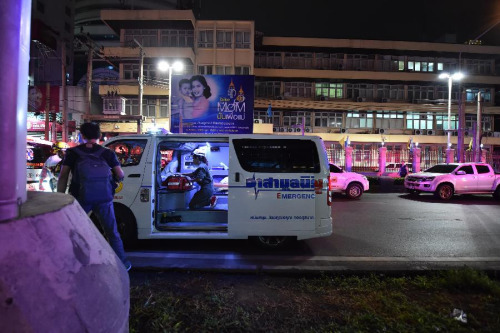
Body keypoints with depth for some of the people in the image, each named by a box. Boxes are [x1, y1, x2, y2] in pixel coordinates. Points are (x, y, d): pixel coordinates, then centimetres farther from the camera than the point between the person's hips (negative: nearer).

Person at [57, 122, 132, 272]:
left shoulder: (73, 152, 3)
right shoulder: (108, 153, 2)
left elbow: (63, 177, -1)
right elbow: (120, 175, -1)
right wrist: (114, 179, 21)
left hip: (80, 199, 0)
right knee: (112, 233, 14)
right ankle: (123, 263, 21)